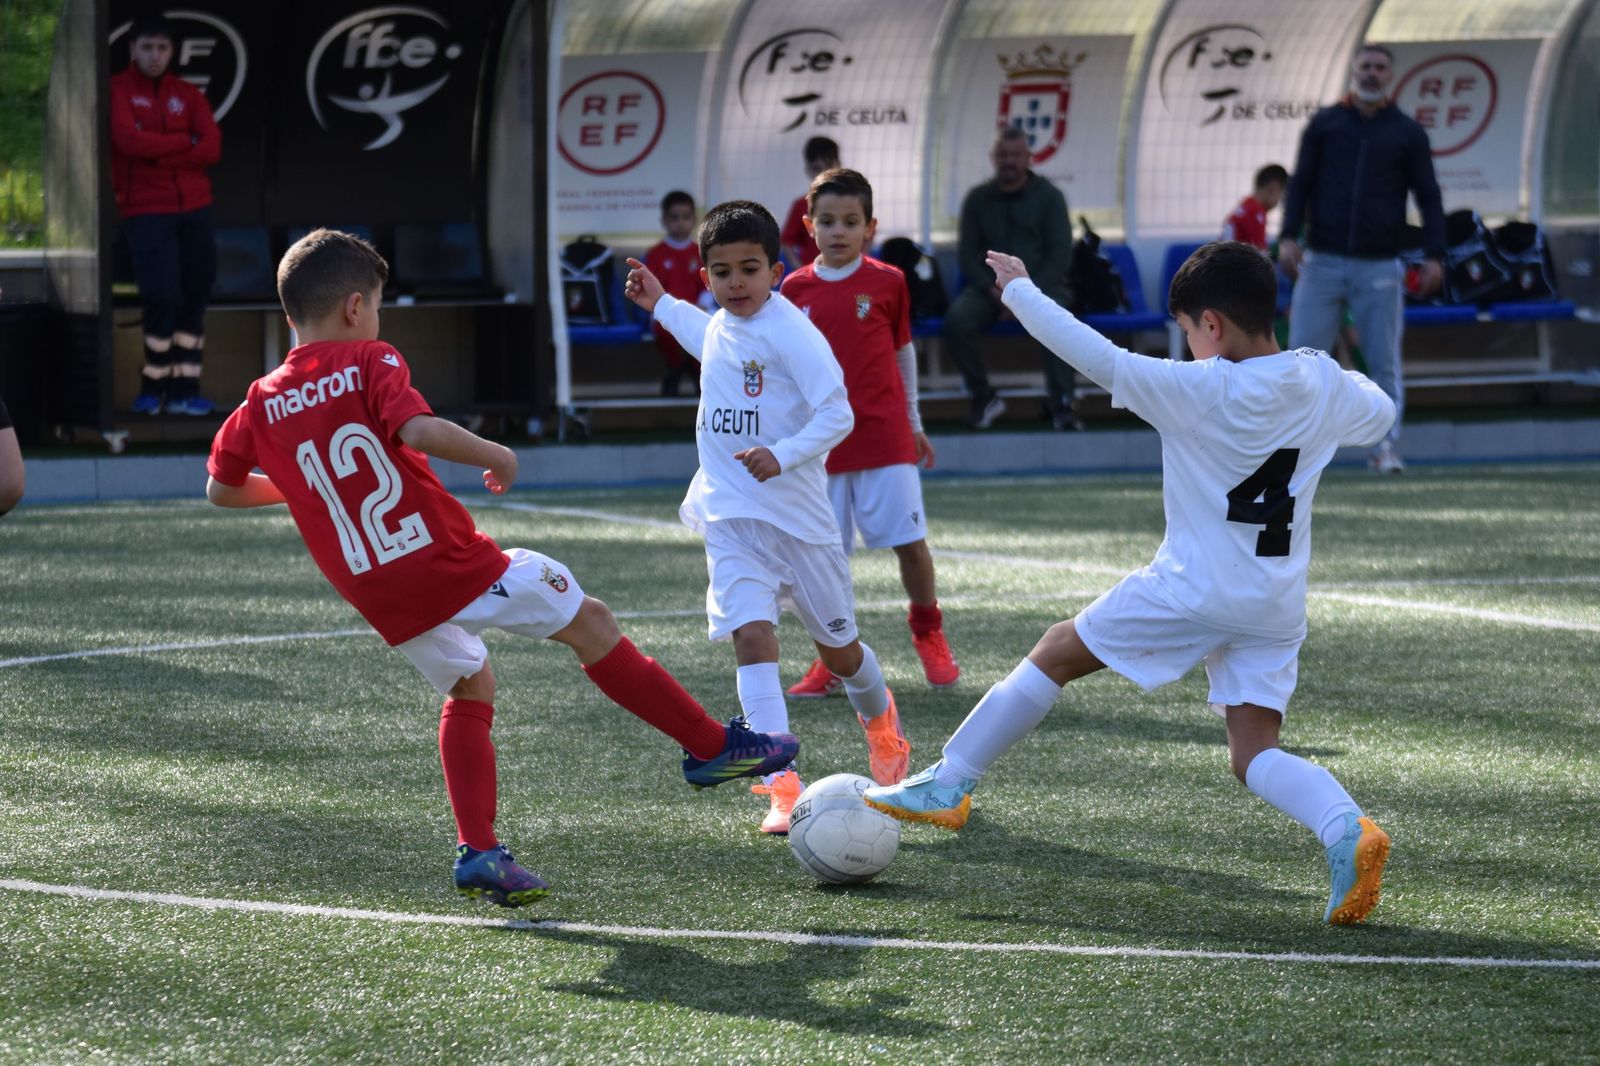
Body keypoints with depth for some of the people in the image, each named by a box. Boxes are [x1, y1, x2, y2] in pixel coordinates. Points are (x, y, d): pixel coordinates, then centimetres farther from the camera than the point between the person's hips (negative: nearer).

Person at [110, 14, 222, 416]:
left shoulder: (187, 94, 12)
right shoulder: (117, 92, 0)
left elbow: (212, 147, 0)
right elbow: (129, 140, -16)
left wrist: (158, 154, -11)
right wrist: (184, 142, -6)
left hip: (194, 209, 5)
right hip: (146, 212, -5)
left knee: (194, 299, 2)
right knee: (164, 297, -12)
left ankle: (183, 390, 5)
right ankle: (152, 388, 1)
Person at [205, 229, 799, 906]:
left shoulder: (263, 405, 7)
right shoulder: (369, 363, -9)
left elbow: (220, 489, 17)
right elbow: (417, 431, -26)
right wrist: (497, 457, -11)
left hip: (379, 597, 6)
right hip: (452, 562, -6)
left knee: (469, 690, 27)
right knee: (590, 623, 9)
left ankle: (477, 851, 16)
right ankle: (713, 747, 15)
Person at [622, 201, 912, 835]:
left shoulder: (790, 332, -17)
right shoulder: (721, 327, 6)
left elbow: (837, 415, -20)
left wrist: (783, 455, -33)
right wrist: (661, 305, 35)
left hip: (797, 515, -4)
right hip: (730, 516, 4)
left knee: (837, 649, 13)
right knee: (752, 637, -15)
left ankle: (878, 717, 48)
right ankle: (782, 786, -19)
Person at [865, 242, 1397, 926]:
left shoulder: (1199, 390, -14)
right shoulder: (1324, 385, 1)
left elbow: (1096, 357, -12)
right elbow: (1379, 415, 21)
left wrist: (1019, 290, -1)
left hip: (1190, 590, -5)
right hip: (1276, 608, 5)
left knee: (1057, 652, 12)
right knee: (1254, 753, 5)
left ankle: (948, 785, 17)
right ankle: (1346, 828, -24)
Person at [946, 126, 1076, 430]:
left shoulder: (1049, 196, 4)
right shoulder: (978, 198, 9)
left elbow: (1060, 255, -1)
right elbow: (967, 255, 8)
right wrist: (993, 290, -11)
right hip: (989, 286, 2)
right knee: (956, 320, -29)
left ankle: (1061, 404, -27)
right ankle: (983, 398, -12)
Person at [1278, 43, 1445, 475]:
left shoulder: (1407, 132, 7)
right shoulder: (1324, 124, 9)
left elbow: (1428, 196, 7)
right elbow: (1300, 183, 8)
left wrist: (1435, 255, -3)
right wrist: (1289, 236, -5)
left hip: (1379, 266, 0)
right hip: (1322, 262, 1)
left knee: (1384, 362, 0)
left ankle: (1387, 447, 7)